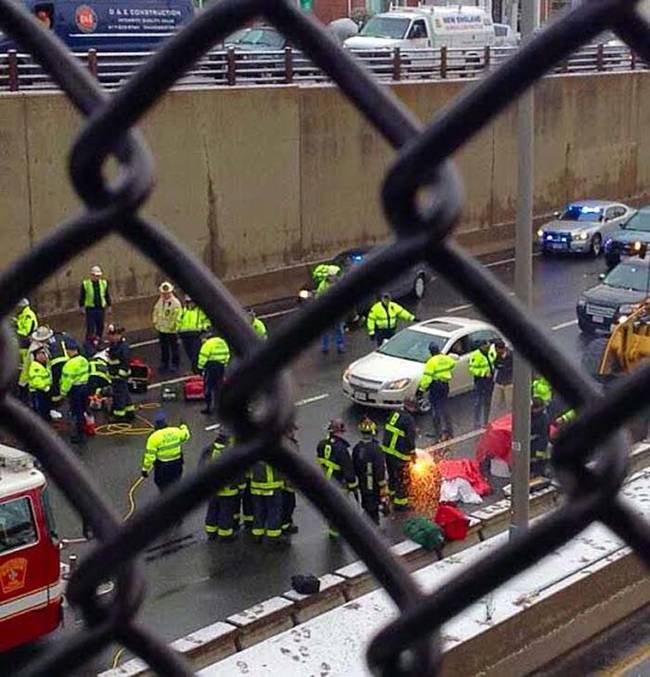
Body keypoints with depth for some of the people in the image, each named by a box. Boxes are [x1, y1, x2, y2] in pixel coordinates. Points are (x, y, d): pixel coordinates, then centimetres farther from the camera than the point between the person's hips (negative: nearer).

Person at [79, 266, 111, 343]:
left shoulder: (104, 283, 6)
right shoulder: (85, 284, -4)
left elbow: (107, 295, 14)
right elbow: (81, 296, 2)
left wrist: (109, 305, 15)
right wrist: (82, 306, 1)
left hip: (101, 308, 4)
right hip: (90, 308, -4)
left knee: (100, 326, 11)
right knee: (90, 327, -4)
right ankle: (88, 342, 4)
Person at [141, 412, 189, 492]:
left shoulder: (154, 437, -19)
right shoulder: (176, 431, -8)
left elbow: (149, 456, -18)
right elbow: (186, 435, 16)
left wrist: (145, 469, -8)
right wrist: (183, 427, 37)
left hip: (162, 466, -4)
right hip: (176, 464, 4)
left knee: (163, 487, 12)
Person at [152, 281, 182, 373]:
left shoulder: (175, 303, -16)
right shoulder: (160, 302, 5)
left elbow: (177, 317, -16)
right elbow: (156, 311, 17)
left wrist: (173, 325, -16)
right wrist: (155, 322, 11)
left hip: (172, 330, -6)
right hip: (161, 329, 6)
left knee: (174, 348, 5)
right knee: (163, 348, 17)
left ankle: (175, 364, 17)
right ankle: (164, 363, 29)